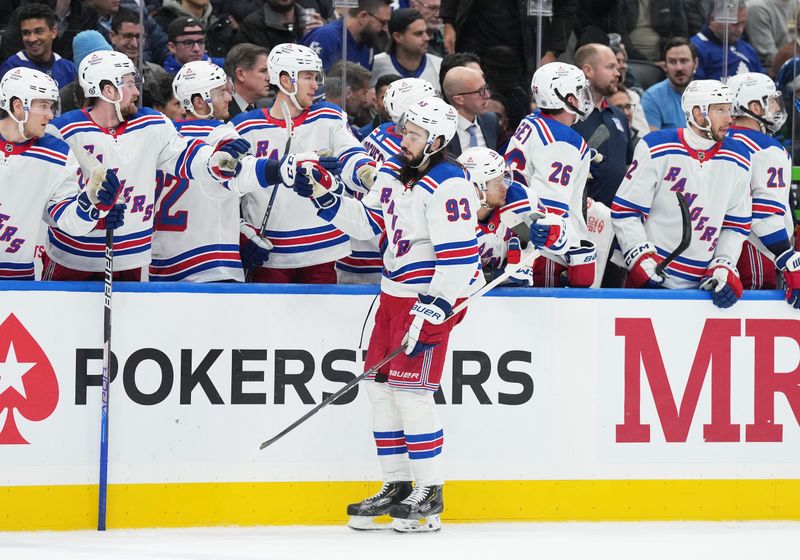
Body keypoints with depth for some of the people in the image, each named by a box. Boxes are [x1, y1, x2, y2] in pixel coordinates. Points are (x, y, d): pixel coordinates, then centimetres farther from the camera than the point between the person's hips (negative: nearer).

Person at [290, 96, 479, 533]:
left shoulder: (447, 184, -19)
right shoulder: (393, 172, 8)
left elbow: (460, 254, -23)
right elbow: (368, 222, 14)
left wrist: (436, 308, -26)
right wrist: (324, 197, 3)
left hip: (432, 297, -9)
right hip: (395, 294, 9)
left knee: (411, 390, -11)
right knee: (380, 386, 10)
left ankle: (430, 495, -2)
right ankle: (397, 486, 19)